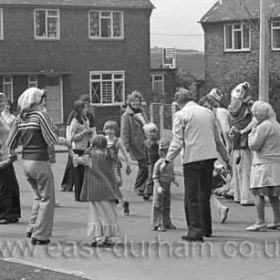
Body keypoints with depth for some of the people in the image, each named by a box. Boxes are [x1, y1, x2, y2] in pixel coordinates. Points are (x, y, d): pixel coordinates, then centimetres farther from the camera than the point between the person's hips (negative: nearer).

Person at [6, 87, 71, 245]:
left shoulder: (21, 118, 5)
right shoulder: (41, 115, -12)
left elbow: (11, 144, 6)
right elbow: (51, 139, -18)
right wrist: (65, 141, 0)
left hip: (26, 161, 7)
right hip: (40, 161, -7)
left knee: (39, 196, 24)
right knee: (47, 199, 5)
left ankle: (32, 229, 22)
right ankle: (40, 236, 4)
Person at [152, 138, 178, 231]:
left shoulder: (170, 162, 7)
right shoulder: (158, 163, -15)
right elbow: (155, 176, -15)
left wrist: (174, 180, 2)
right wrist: (158, 187, -24)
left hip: (167, 186, 8)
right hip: (160, 186, -8)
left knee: (167, 205, 14)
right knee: (158, 205, -4)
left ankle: (166, 223, 24)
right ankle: (156, 224, -1)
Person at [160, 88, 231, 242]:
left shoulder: (181, 114, -4)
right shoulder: (207, 112, 14)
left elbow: (177, 142, -10)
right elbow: (217, 139, 19)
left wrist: (167, 161, -4)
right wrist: (226, 158, 27)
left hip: (192, 158, -6)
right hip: (210, 156, 6)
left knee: (192, 196, 0)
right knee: (204, 194, 17)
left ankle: (196, 231, -3)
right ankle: (206, 229, 24)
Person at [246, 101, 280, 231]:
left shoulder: (264, 126, -13)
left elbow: (254, 145, -14)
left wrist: (252, 132, 1)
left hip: (265, 163, -9)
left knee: (258, 193, -7)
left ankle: (260, 223, -10)